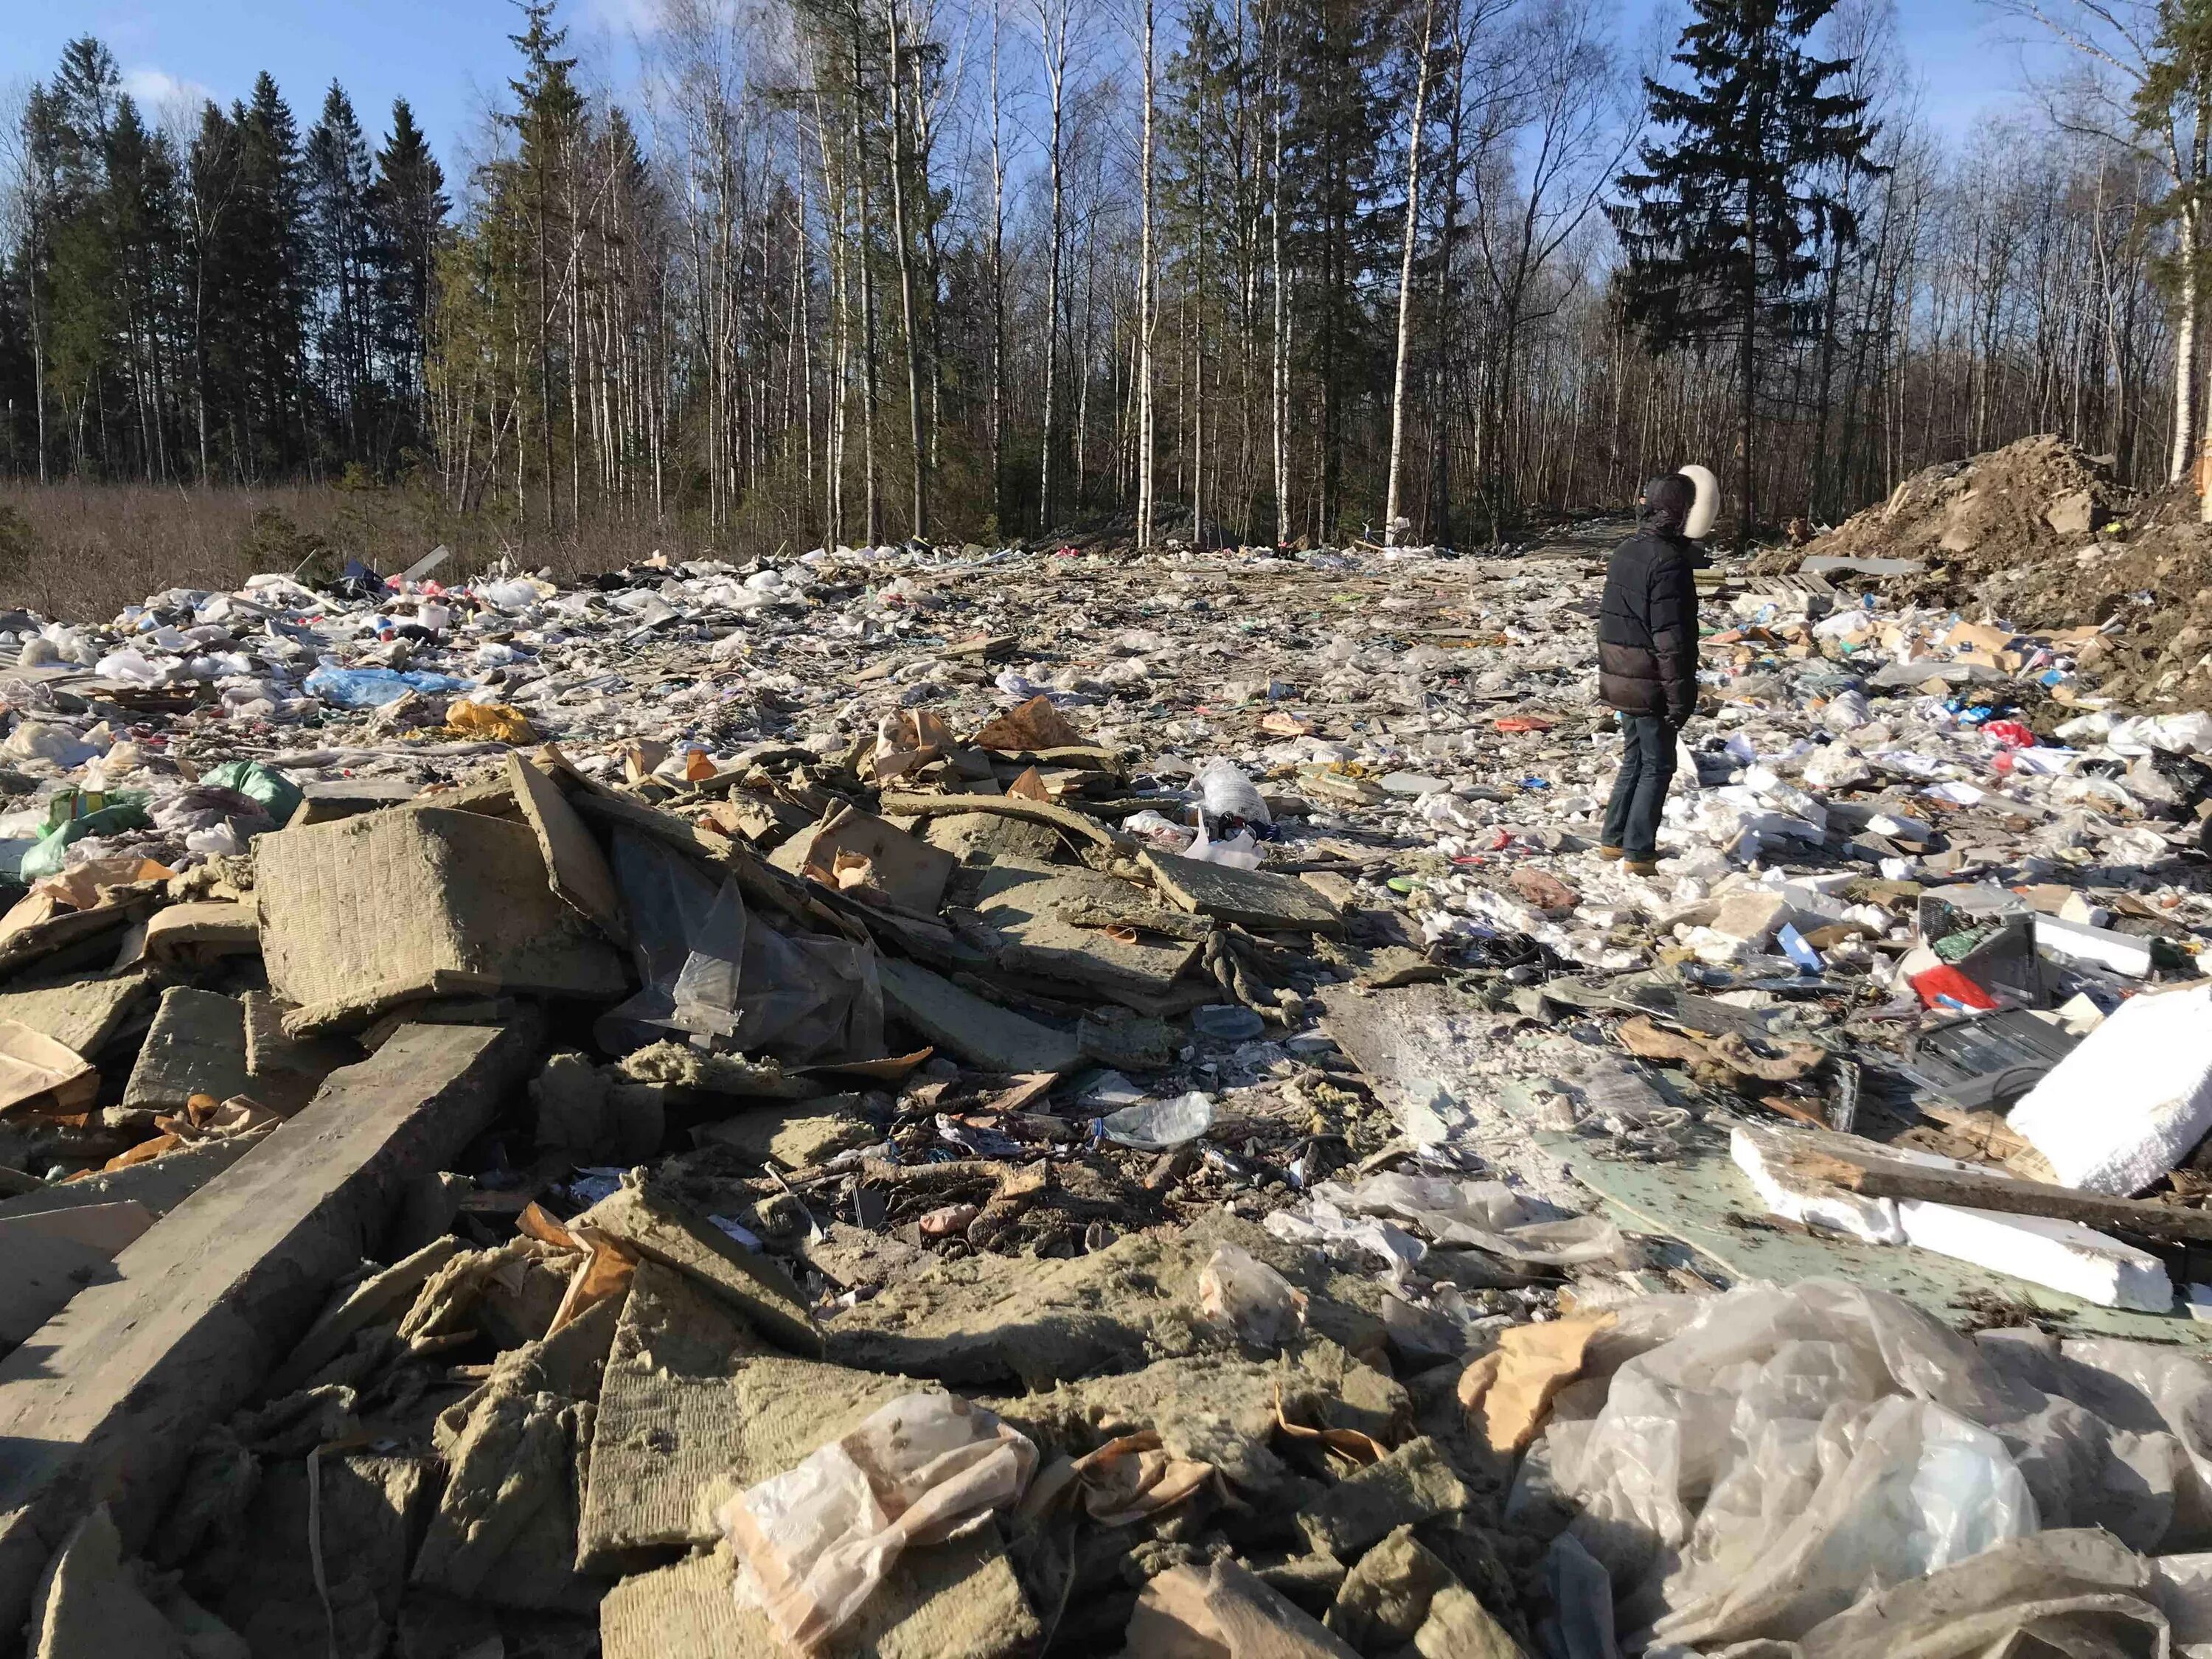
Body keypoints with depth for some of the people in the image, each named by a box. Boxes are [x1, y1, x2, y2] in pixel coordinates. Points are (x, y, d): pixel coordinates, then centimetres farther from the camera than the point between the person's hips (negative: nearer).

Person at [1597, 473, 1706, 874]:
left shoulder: (1625, 552, 10)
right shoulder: (1669, 562, -19)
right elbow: (1670, 638, -21)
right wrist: (1679, 697, -17)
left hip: (1619, 679, 9)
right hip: (1650, 686, -8)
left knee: (1635, 759, 19)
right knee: (1657, 767, 1)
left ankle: (1614, 841, 24)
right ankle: (1638, 854, 3)